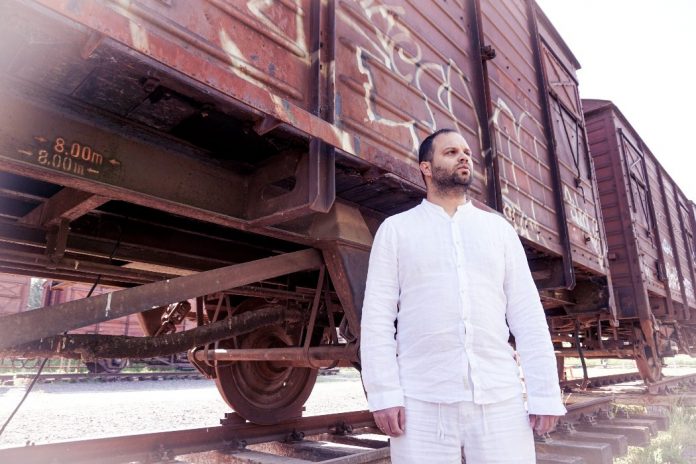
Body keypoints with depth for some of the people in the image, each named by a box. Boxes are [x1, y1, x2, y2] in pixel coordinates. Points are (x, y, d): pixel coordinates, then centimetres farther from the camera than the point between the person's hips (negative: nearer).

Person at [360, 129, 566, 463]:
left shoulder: (499, 229, 13)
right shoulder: (395, 229, 7)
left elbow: (527, 314, 8)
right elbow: (377, 315, 0)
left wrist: (545, 393, 1)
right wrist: (383, 392, -9)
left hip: (499, 398, 2)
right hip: (421, 401, -1)